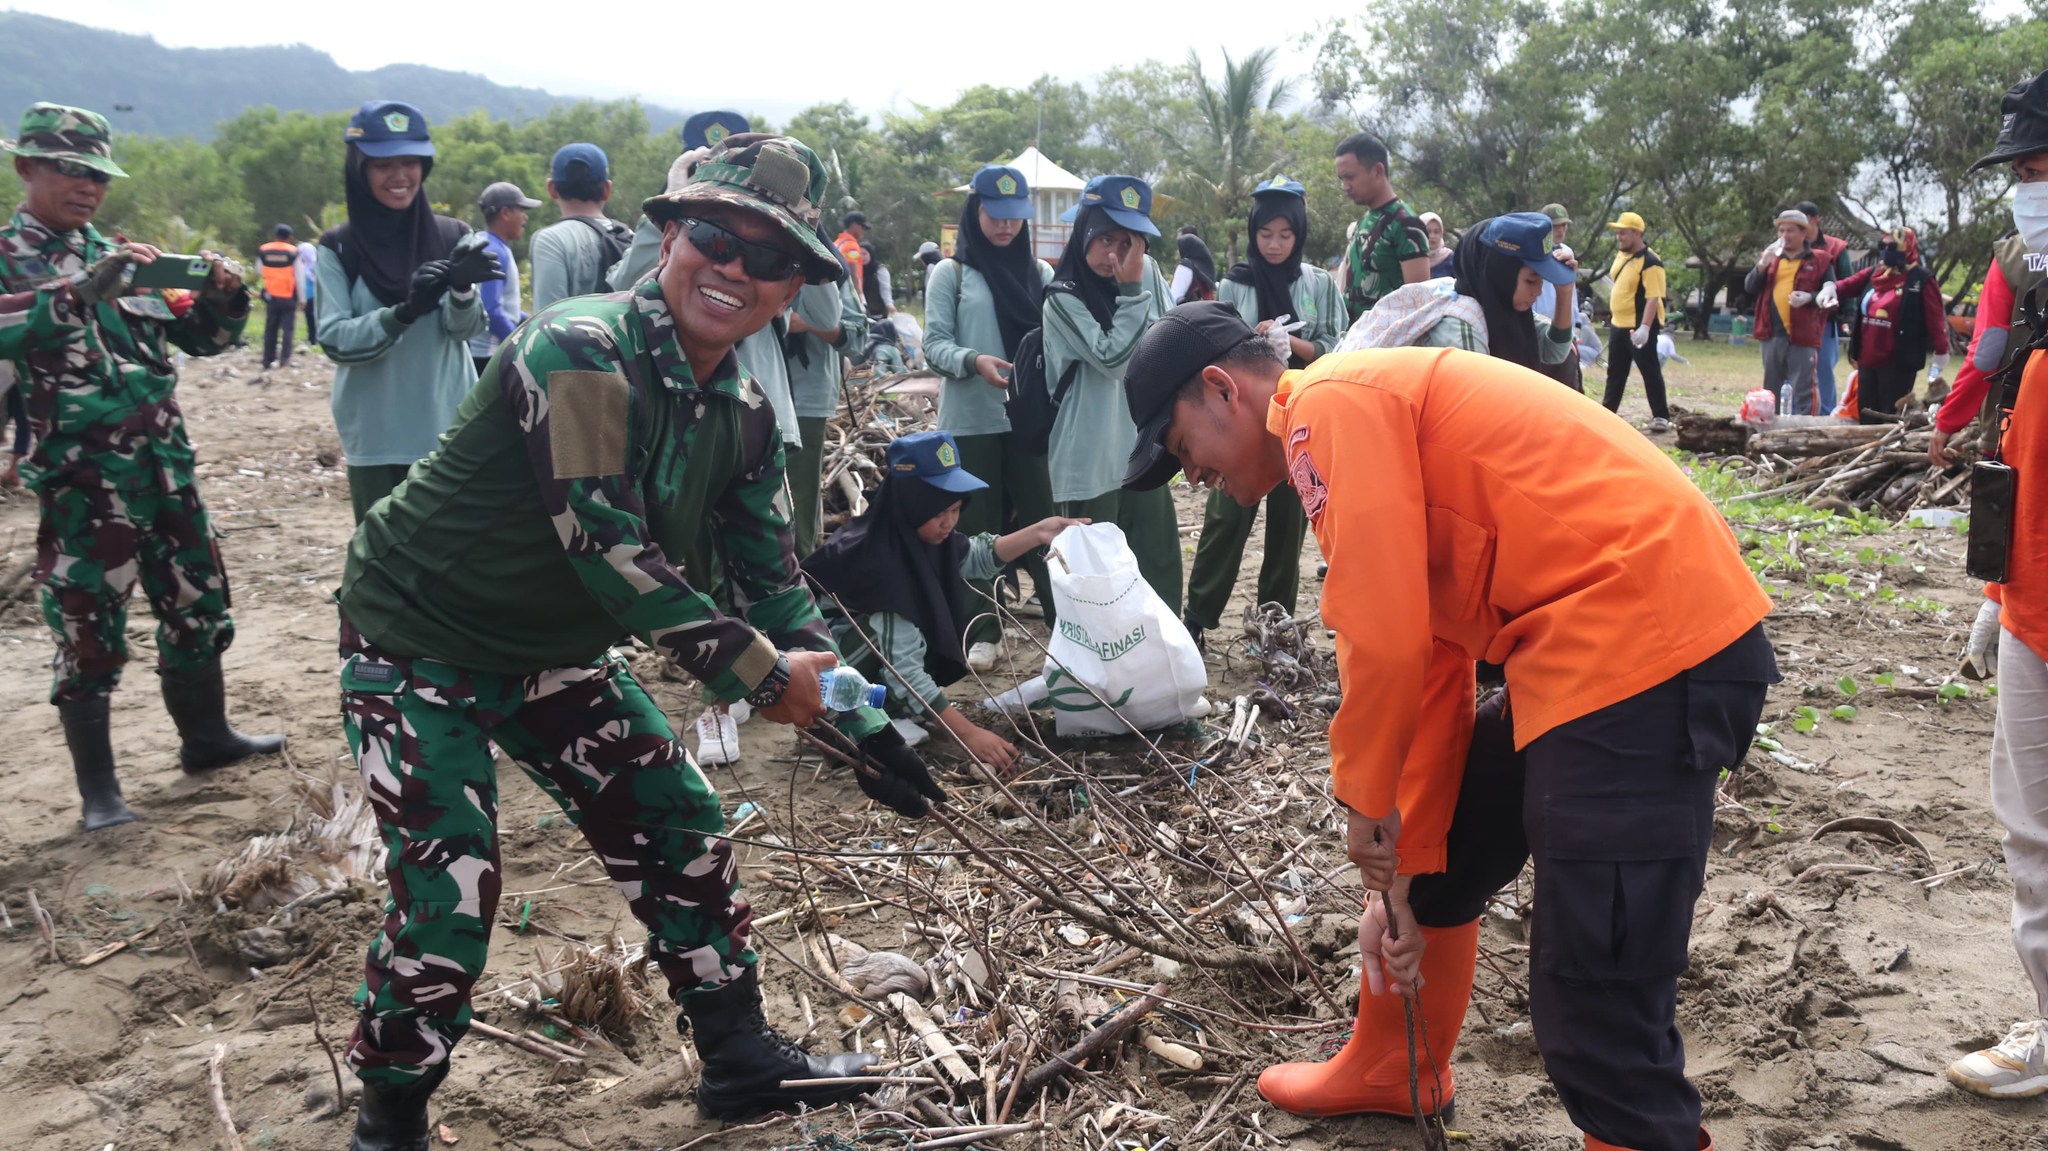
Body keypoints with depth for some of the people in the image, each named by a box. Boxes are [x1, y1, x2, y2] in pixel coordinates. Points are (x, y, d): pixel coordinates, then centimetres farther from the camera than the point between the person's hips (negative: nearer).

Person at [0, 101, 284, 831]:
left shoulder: (119, 258, 12)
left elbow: (200, 336, 16)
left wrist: (224, 295, -5)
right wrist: (82, 291, -35)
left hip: (165, 466, 6)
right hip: (80, 482, -6)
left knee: (195, 604, 15)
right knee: (86, 630, -1)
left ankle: (206, 737, 32)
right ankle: (98, 789, 10)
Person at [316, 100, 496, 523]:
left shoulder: (452, 236, 3)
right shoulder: (339, 248, 0)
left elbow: (464, 330, -4)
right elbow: (334, 340, -7)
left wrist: (462, 289, -26)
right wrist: (403, 312, -23)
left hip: (448, 430, 1)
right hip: (376, 438, -1)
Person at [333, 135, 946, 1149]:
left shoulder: (742, 418, -2)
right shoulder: (580, 352, -27)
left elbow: (773, 581, 3)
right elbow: (604, 541, -32)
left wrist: (862, 722, -3)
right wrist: (760, 673, -27)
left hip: (552, 650, 8)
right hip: (417, 638, -7)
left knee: (680, 824, 7)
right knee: (447, 894, -11)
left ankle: (740, 1057, 24)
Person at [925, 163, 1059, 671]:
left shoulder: (1040, 274, 10)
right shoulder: (950, 273, 2)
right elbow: (934, 344, -5)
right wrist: (974, 361, -24)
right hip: (970, 420, -2)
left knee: (1042, 519, 1)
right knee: (978, 526, 4)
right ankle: (983, 632, 12)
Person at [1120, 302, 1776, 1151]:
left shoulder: (1331, 404, -9)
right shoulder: (1371, 413, 21)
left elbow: (1384, 638, -18)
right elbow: (1430, 669, 20)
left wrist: (1361, 795, -1)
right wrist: (1398, 874, 19)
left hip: (1647, 649, -11)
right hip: (1593, 652, 11)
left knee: (1596, 1013, -6)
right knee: (1435, 861, 25)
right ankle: (1391, 1075, 47)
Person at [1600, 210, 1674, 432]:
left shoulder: (1650, 262, -19)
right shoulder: (1621, 255, 9)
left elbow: (1653, 297, -24)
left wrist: (1644, 327, -32)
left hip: (1640, 327, -9)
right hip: (1618, 323, 9)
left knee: (1650, 371, -2)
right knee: (1615, 372, 15)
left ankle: (1661, 417, 5)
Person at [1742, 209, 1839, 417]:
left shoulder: (1819, 260, 3)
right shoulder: (1770, 257, 15)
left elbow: (1831, 296, 2)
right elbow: (1749, 288, 5)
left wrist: (1810, 298, -18)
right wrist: (1762, 265, -12)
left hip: (1803, 337, -4)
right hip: (1772, 335, 4)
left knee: (1803, 392, -5)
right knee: (1771, 391, 14)